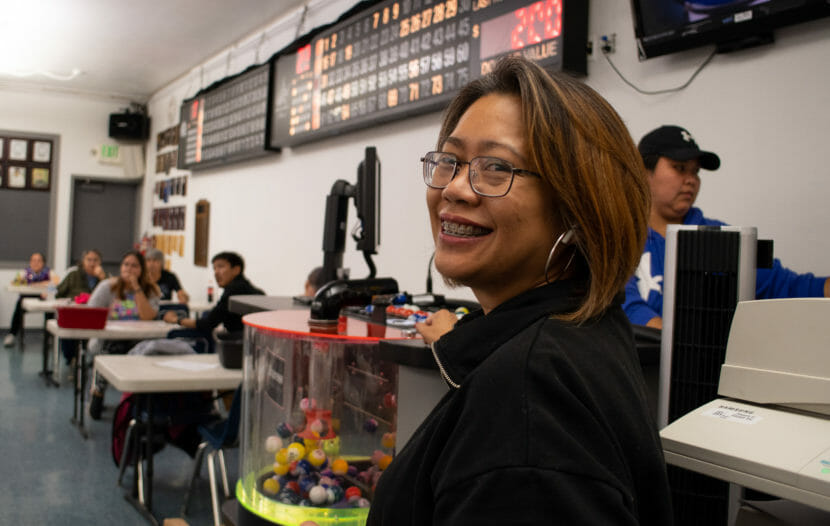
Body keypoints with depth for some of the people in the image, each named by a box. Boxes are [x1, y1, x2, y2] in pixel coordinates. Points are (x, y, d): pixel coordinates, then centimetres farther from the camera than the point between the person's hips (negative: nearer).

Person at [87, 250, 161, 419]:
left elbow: (148, 317, -12)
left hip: (137, 342, 1)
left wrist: (137, 288, -14)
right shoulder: (108, 286, 6)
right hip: (108, 340, 0)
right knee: (115, 349, -34)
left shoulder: (150, 291, 6)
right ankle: (98, 389, -4)